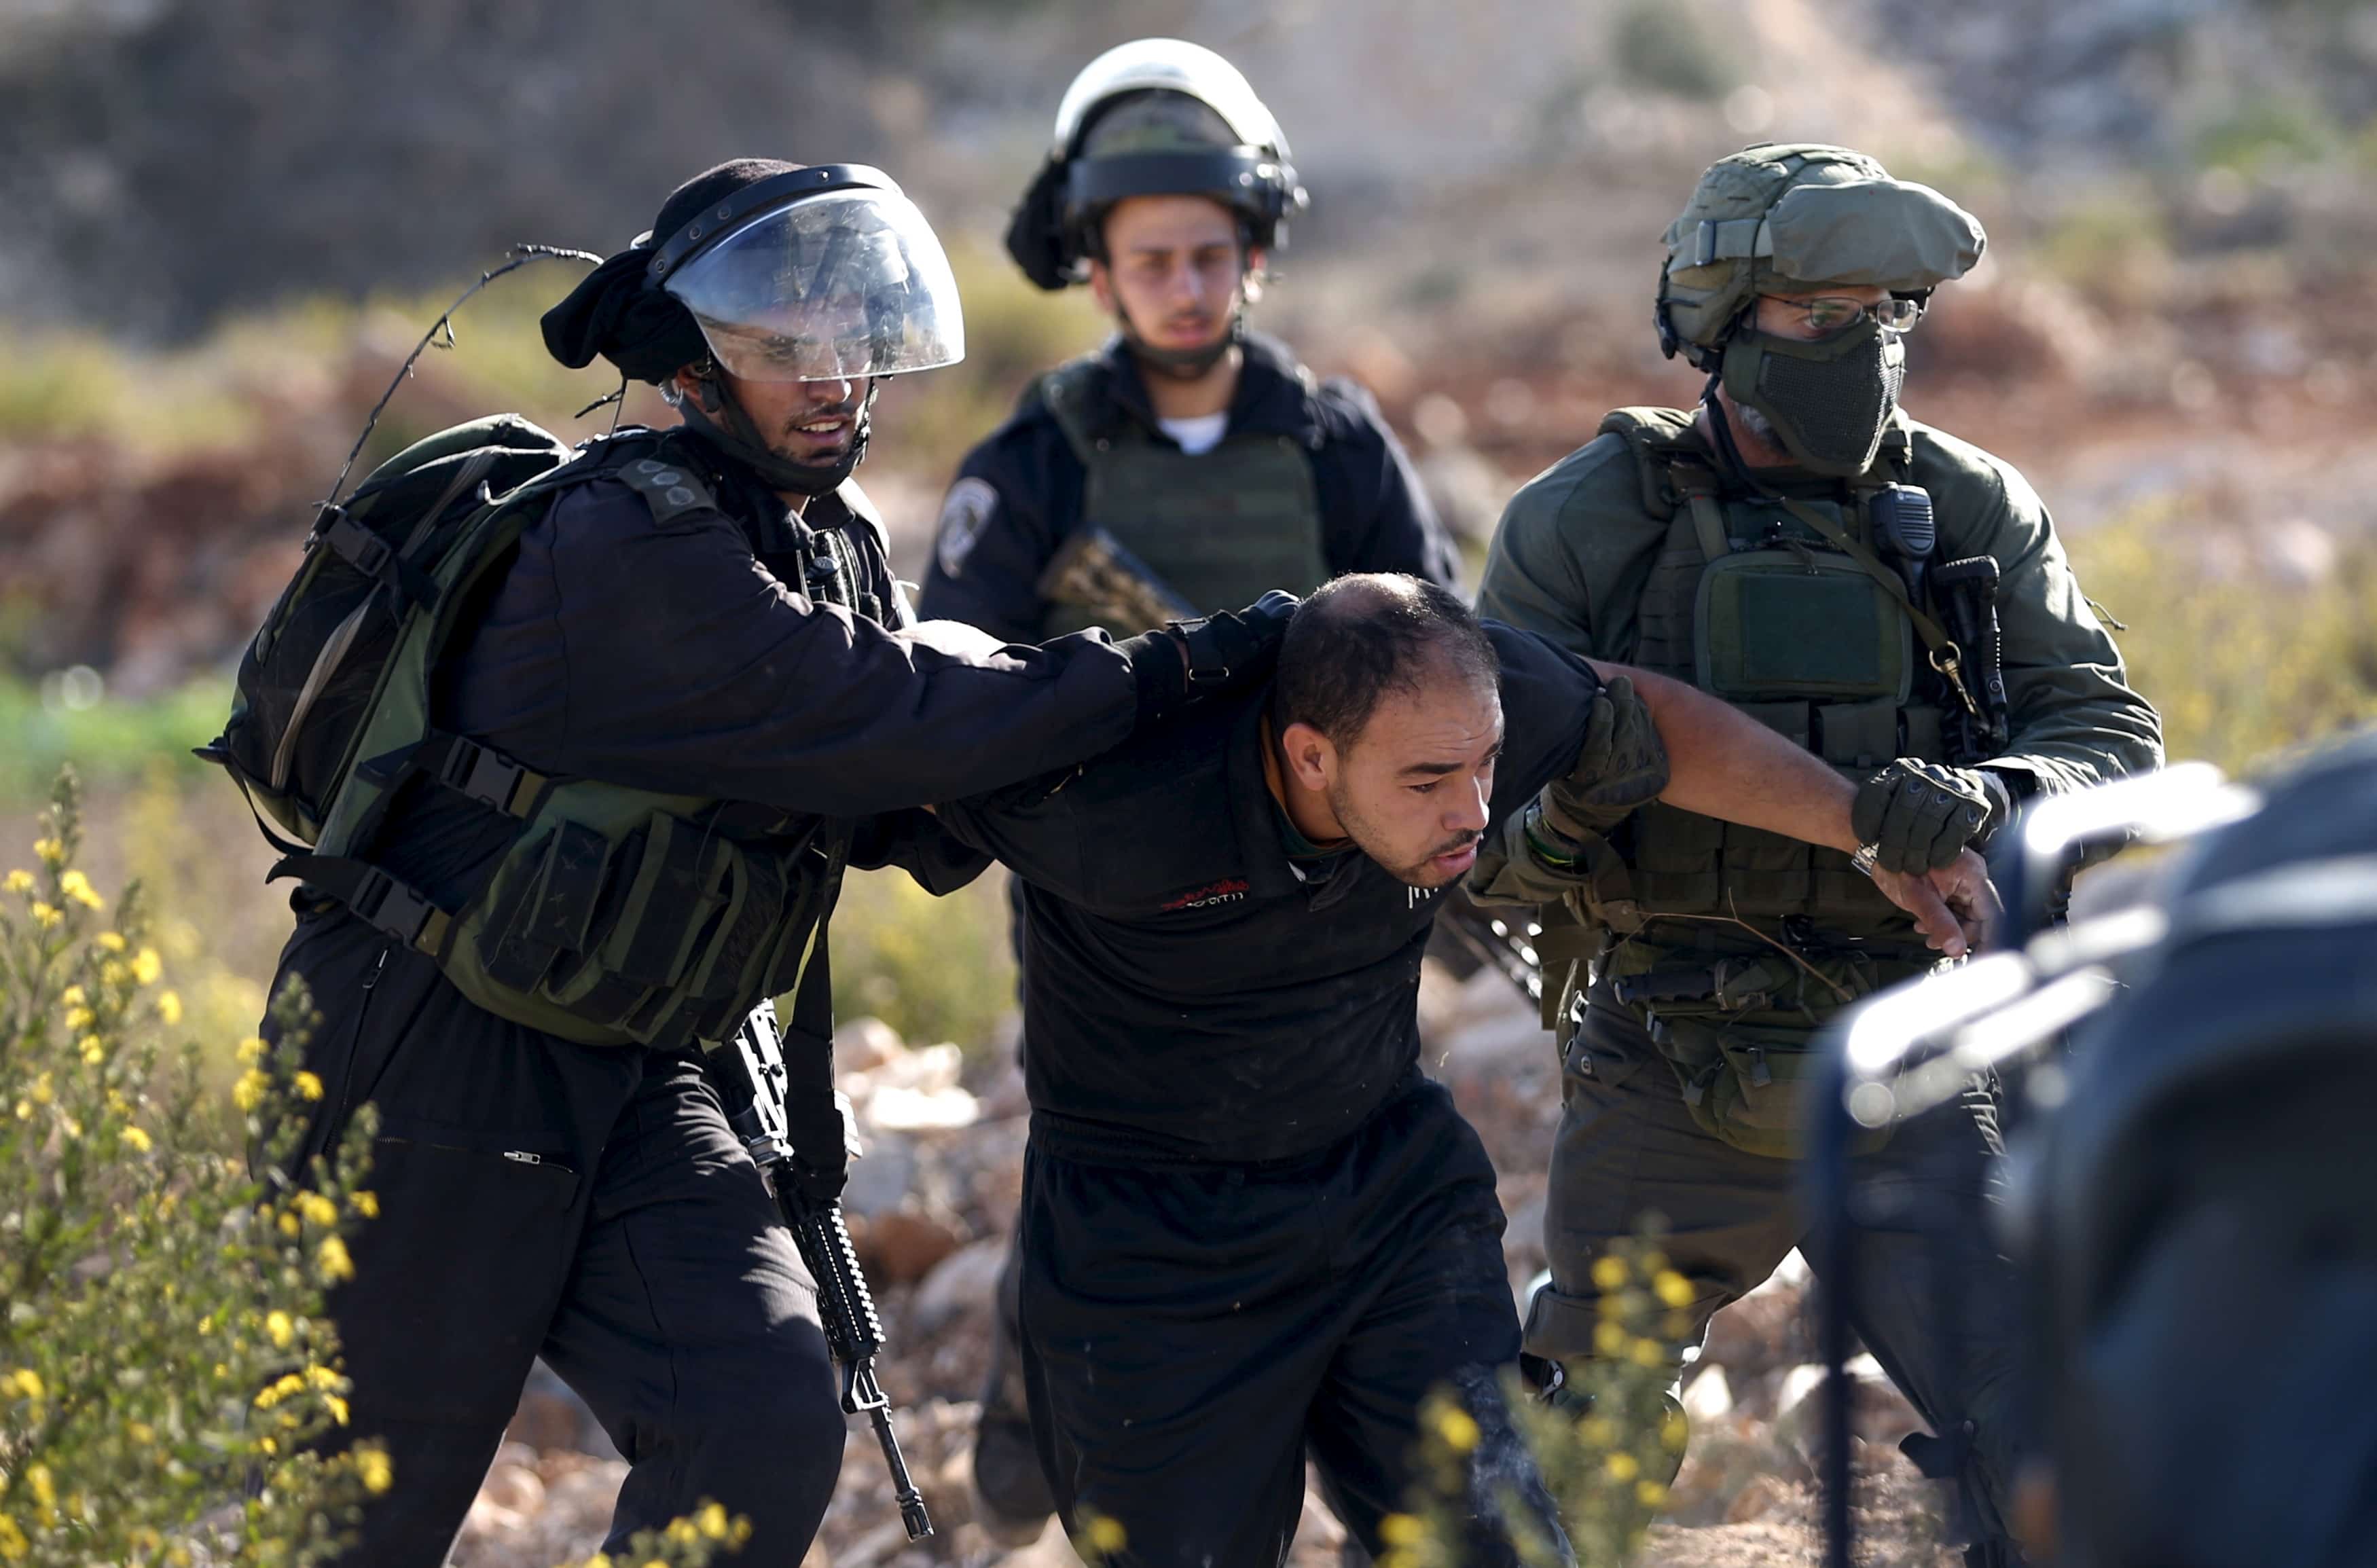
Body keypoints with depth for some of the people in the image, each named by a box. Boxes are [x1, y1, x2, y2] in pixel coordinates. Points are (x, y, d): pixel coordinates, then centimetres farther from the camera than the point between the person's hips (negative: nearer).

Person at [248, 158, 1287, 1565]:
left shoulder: (837, 547, 8)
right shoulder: (630, 545, -22)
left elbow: (914, 818, 9)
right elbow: (879, 719, -28)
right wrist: (1172, 669, -25)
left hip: (631, 1078, 8)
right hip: (432, 1065, -8)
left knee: (768, 1426, -10)